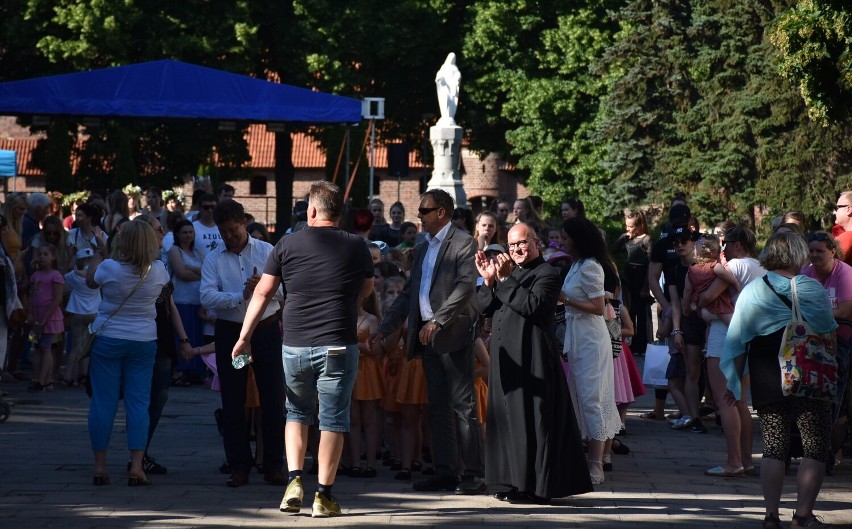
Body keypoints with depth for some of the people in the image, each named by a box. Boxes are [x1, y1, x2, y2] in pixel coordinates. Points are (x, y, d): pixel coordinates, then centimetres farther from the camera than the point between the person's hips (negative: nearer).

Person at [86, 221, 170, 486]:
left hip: (107, 339, -1)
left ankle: (100, 466, 7)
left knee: (103, 402, 5)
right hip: (143, 342, 1)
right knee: (138, 402, 4)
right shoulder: (158, 271, -7)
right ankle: (136, 466, -4)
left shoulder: (110, 268, -14)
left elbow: (90, 281, 7)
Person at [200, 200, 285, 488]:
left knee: (273, 399, 1)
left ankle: (274, 465, 8)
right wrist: (241, 295, -23)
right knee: (233, 402, 4)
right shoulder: (213, 260, 3)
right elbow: (207, 297, -12)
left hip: (266, 331, -1)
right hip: (230, 333, 1)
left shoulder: (267, 252, 2)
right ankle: (239, 466, 12)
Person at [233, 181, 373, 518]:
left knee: (297, 412, 20)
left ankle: (294, 481, 7)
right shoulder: (356, 246, 1)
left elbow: (262, 292, 3)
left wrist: (244, 337, 9)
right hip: (338, 345, -2)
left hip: (295, 346, 2)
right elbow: (366, 289, 16)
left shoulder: (288, 244, 2)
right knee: (333, 419, 5)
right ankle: (324, 496, 3)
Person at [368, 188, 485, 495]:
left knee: (462, 405, -8)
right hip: (427, 337, 8)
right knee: (438, 407, 8)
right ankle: (446, 472, 11)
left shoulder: (463, 243, -4)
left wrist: (437, 321, -23)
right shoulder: (422, 249, 21)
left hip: (453, 334, -8)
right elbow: (409, 294, 22)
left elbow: (465, 286, -16)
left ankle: (474, 474, -8)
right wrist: (385, 329, 15)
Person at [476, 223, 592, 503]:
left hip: (531, 361, -8)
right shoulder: (508, 271, 19)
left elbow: (532, 305, -21)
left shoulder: (547, 274, -6)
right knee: (509, 419, 11)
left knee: (532, 421, -6)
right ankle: (518, 482, 18)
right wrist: (489, 280, -3)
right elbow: (484, 308, 13)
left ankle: (537, 487, -3)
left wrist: (505, 280, -17)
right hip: (506, 359, 8)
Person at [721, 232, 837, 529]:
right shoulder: (813, 290, -6)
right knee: (815, 449, 4)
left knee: (774, 448, 9)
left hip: (767, 385, 3)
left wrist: (734, 383, 7)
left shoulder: (751, 292, 1)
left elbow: (737, 342, 1)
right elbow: (830, 333, -1)